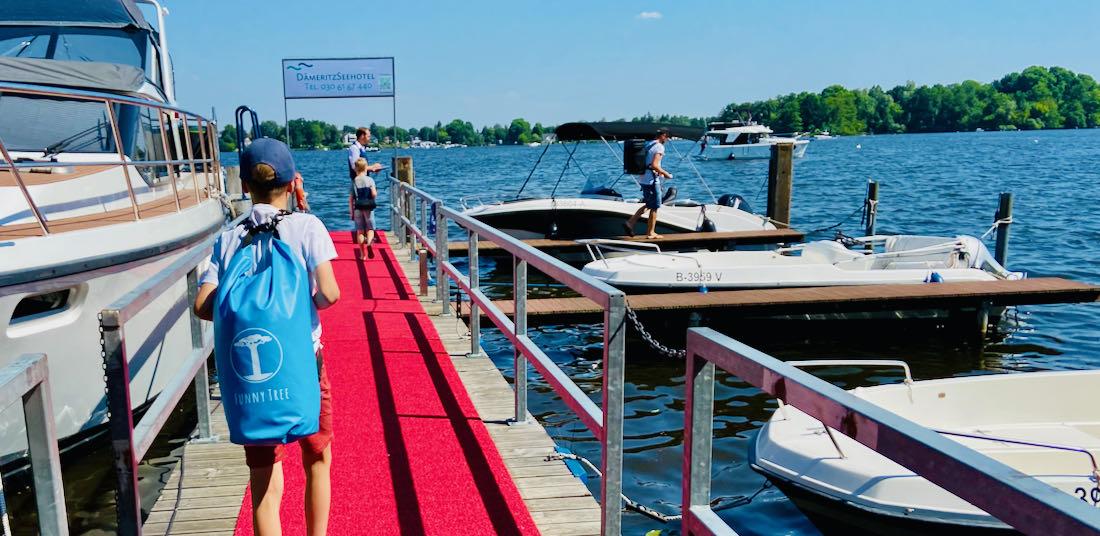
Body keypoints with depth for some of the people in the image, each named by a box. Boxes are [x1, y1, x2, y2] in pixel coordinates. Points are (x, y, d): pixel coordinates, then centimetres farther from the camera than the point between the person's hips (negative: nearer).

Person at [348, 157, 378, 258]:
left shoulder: (354, 182, 2)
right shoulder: (370, 180, -2)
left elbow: (350, 199, 1)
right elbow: (374, 194, -12)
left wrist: (351, 212, 7)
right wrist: (375, 196, 12)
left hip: (357, 209, 1)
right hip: (368, 208, -1)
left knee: (360, 231, 7)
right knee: (370, 228, 6)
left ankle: (363, 254, 9)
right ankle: (369, 242, -26)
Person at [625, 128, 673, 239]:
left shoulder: (647, 145, 13)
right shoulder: (659, 147, -13)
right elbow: (654, 165, -23)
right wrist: (666, 174, -10)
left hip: (643, 179, 8)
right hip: (652, 180, -8)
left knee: (648, 205, 20)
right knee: (654, 207, 4)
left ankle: (630, 222, 10)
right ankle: (651, 233, 11)